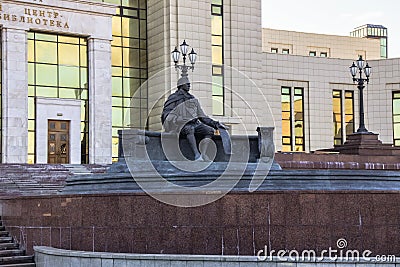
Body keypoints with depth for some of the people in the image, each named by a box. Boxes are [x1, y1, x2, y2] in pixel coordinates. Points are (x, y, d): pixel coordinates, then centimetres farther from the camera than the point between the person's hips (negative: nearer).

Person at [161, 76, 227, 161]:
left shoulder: (192, 99, 26)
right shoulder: (174, 98, 11)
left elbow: (202, 116, 25)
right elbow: (165, 114, 1)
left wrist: (216, 124, 13)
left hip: (193, 123, 6)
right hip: (180, 125, -6)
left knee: (210, 130, -20)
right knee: (189, 129, -39)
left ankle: (203, 154, -35)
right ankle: (197, 155, -51)